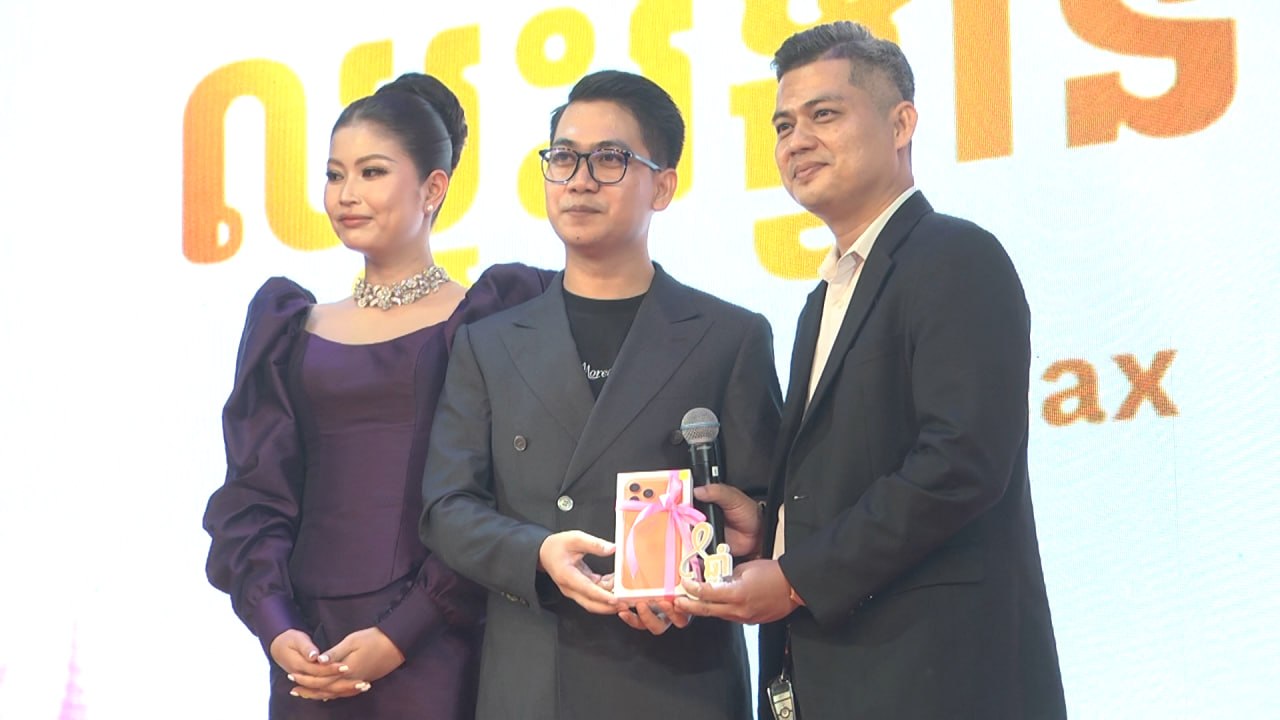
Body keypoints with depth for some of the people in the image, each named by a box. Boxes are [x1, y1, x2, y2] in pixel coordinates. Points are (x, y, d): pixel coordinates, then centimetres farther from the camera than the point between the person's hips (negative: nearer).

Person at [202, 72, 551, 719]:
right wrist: (275, 628, -6)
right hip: (309, 656, 3)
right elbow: (255, 494, 9)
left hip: (436, 656, -3)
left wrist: (400, 634, -13)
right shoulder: (294, 331, 12)